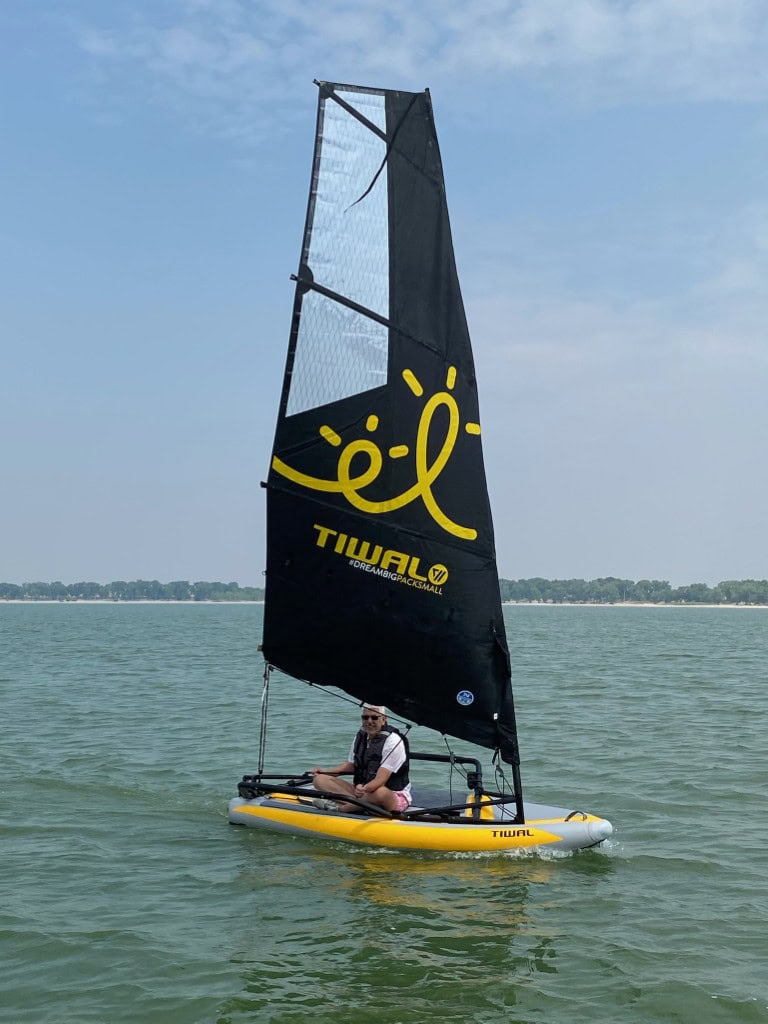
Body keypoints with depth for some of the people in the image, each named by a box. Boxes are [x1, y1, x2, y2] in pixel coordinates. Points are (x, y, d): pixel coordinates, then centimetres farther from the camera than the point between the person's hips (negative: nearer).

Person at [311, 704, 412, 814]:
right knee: (320, 779, -10)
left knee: (381, 792, -45)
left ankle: (338, 808, -31)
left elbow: (380, 781, -26)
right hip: (362, 792, 7)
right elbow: (351, 764, 24)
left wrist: (364, 789, -45)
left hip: (394, 797, -7)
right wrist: (326, 771, 12)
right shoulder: (361, 736, 7)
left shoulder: (393, 741, -17)